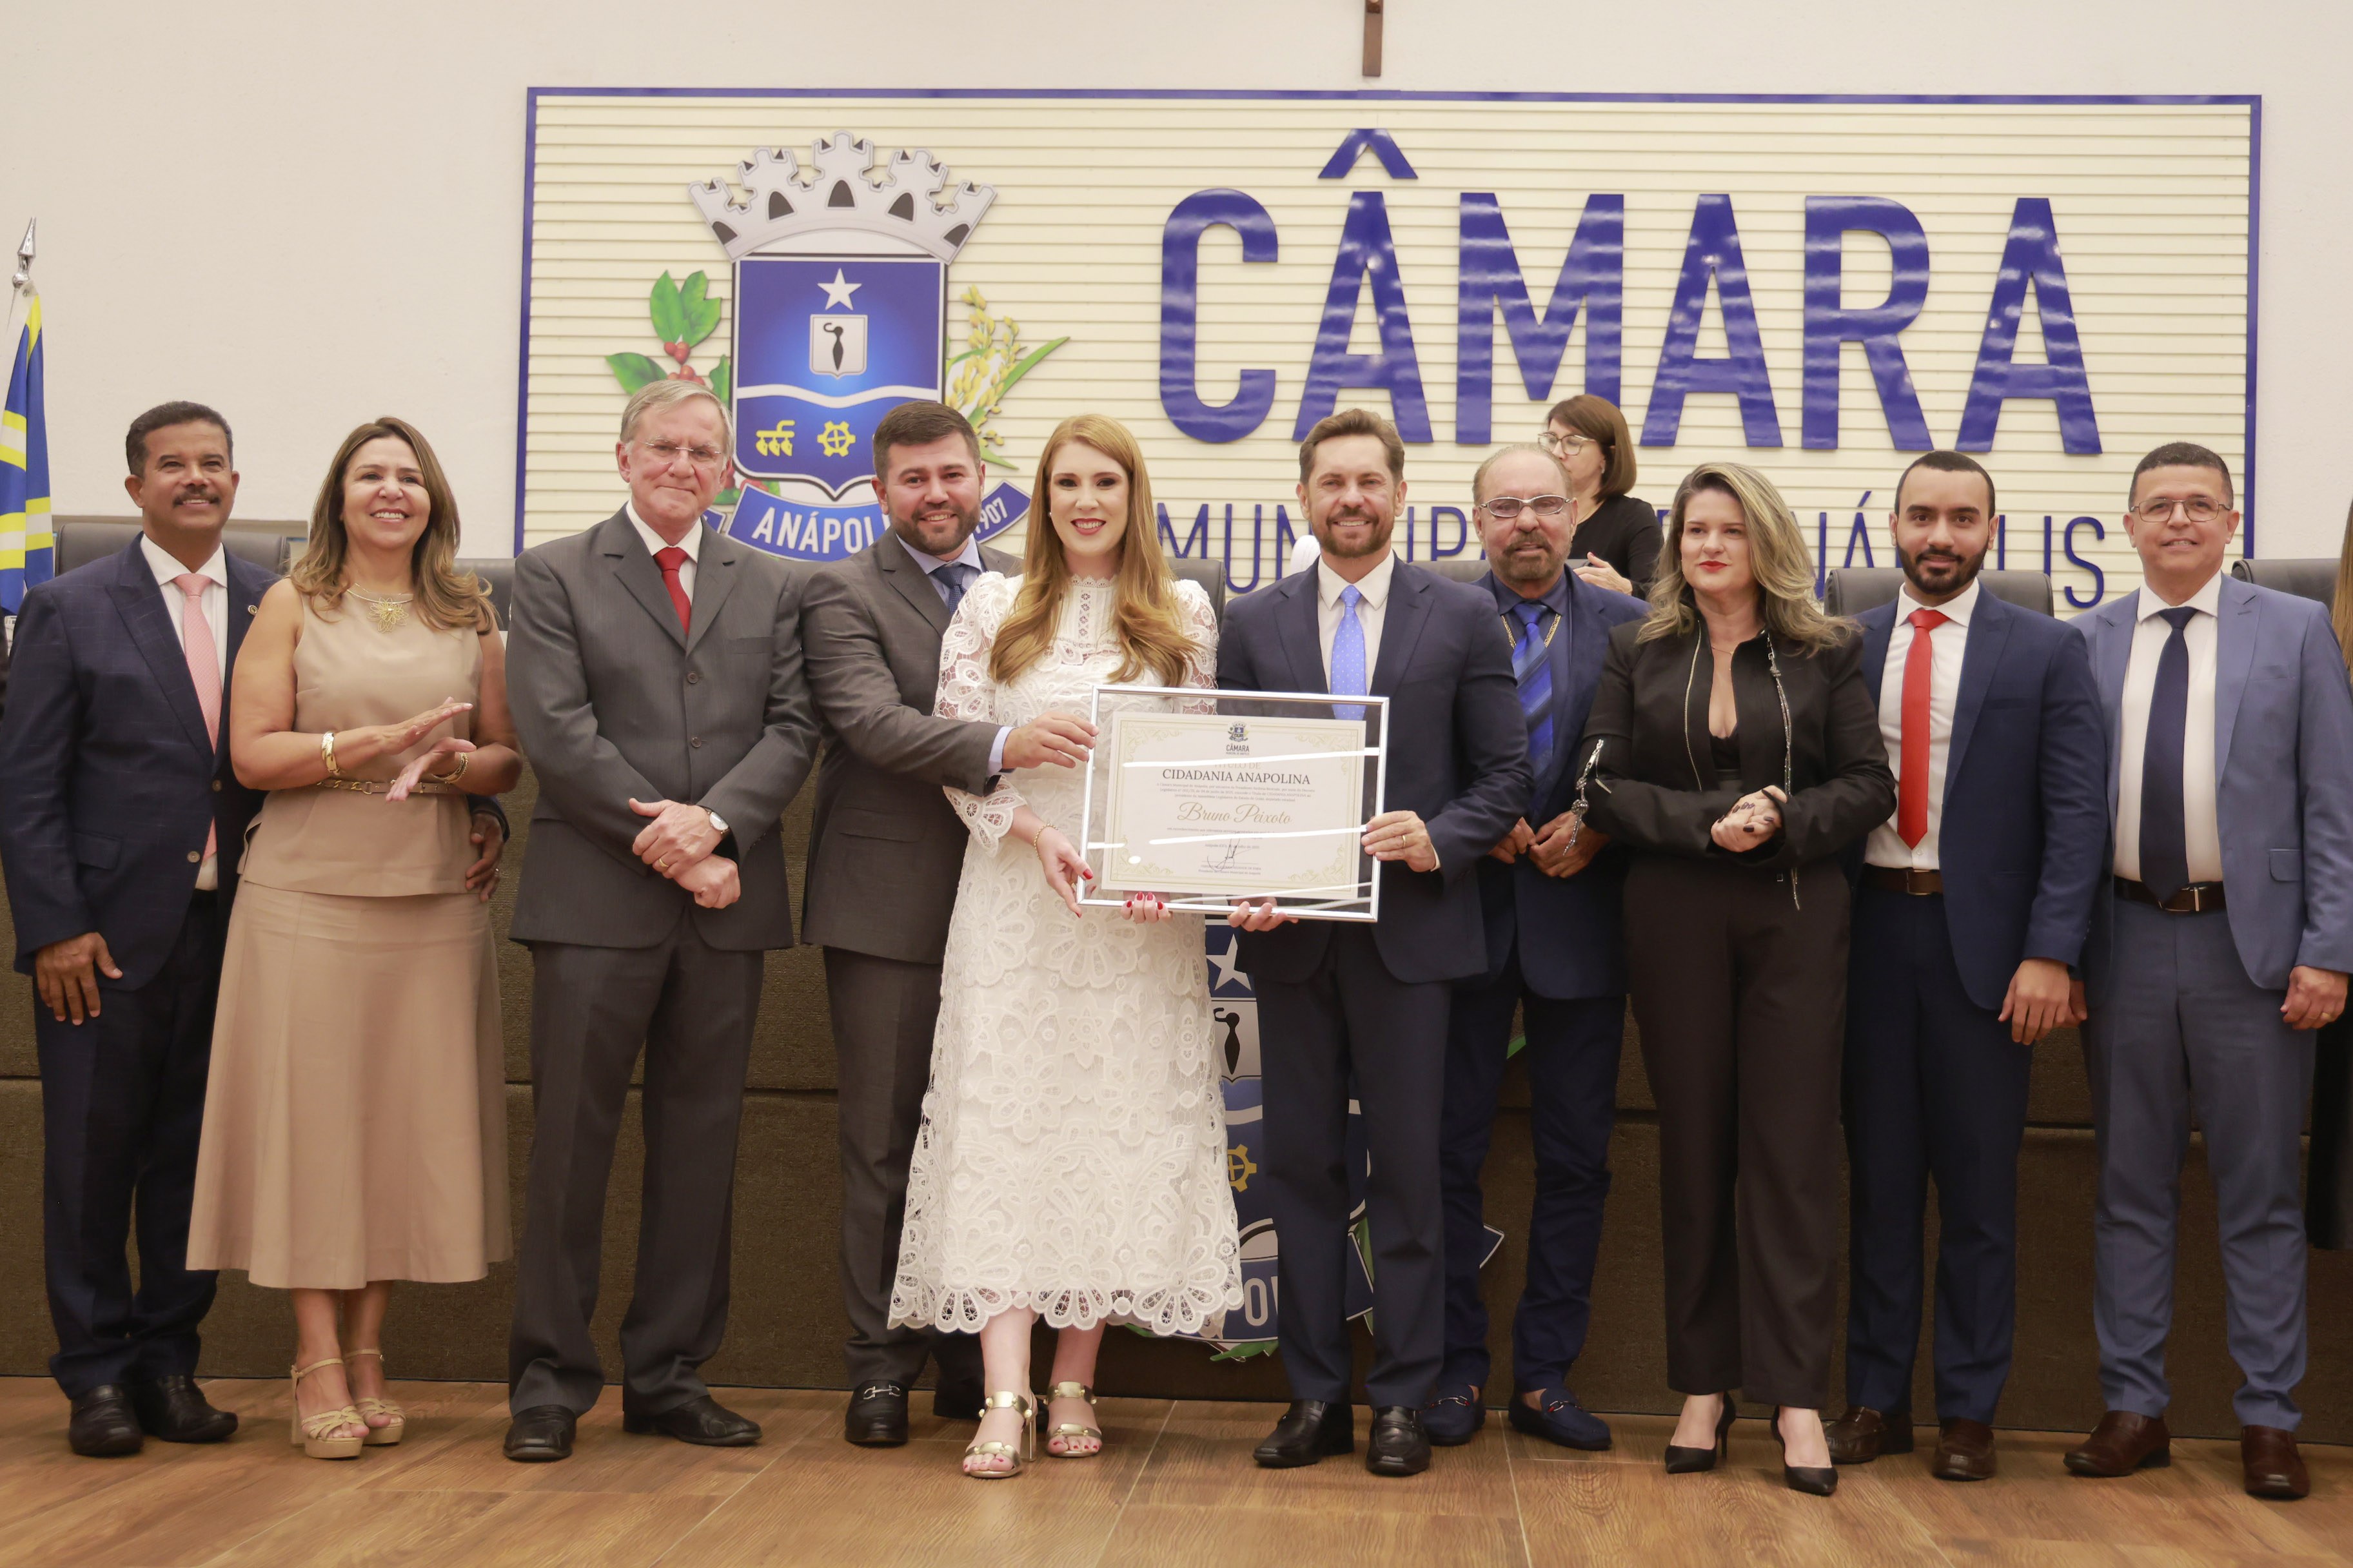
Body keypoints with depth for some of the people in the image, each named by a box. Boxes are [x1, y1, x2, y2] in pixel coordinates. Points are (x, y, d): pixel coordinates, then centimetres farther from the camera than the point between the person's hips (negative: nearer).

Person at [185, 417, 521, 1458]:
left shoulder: (472, 614, 11)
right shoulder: (293, 605, 4)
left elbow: (508, 757, 12)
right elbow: (252, 753, -3)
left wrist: (456, 763, -10)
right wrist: (378, 742, -14)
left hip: (434, 902, 3)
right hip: (307, 897, -2)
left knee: (406, 1121, 3)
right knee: (311, 1119, -2)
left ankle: (368, 1352, 14)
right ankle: (318, 1363, 5)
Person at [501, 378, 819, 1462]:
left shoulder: (771, 586, 15)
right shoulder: (554, 575, 5)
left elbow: (791, 729, 5)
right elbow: (556, 731, -6)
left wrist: (714, 821, -14)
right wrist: (669, 847, -12)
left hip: (726, 903, 3)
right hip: (595, 898, -3)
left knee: (699, 1141, 8)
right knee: (571, 1138, 0)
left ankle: (667, 1376, 17)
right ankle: (550, 1381, 9)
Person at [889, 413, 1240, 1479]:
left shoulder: (1186, 615, 8)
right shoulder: (991, 609, 7)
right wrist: (1035, 832, -13)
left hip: (1144, 913, 1)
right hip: (1016, 900, -1)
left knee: (1122, 1130, 1)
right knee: (1004, 1128, -7)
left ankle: (1075, 1384, 11)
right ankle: (1006, 1398, -9)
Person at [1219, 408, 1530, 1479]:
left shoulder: (1464, 618, 4)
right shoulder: (1252, 624, 9)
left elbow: (1505, 775, 3)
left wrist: (1439, 841, -15)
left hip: (1410, 927, -2)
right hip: (1290, 933, 2)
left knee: (1407, 1168, 1)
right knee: (1299, 1162, 7)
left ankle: (1403, 1401, 10)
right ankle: (1316, 1397, 16)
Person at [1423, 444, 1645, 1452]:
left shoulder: (1630, 627, 5)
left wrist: (1596, 829, -11)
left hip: (1580, 917, 1)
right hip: (1463, 913, -1)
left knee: (1576, 1157, 6)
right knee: (1449, 1149, 4)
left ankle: (1545, 1374, 17)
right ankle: (1456, 1369, 16)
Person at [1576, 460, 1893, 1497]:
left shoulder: (1824, 653, 5)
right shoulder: (1637, 653, 8)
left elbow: (1870, 785, 1)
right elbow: (1606, 788, 2)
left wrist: (1784, 821, -15)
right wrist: (1705, 823, -13)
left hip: (1796, 914, -1)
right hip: (1676, 916, 1)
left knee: (1792, 1147, -3)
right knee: (1692, 1146, 5)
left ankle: (1796, 1394, 1)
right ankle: (1704, 1385, 13)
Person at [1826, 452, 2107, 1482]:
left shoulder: (2046, 653, 1)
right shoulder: (1845, 648, 7)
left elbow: (2076, 814, -4)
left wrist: (2050, 953, -12)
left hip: (1982, 940, -2)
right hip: (1869, 931, 2)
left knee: (1978, 1183, 5)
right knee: (1879, 1175, 9)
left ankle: (1969, 1411, 15)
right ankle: (1877, 1397, 19)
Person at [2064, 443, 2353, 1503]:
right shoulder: (2083, 646, 7)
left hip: (2252, 944, -2)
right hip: (2127, 941, 2)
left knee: (2261, 1195, 5)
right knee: (2130, 1188, 9)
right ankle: (2134, 1407, 19)